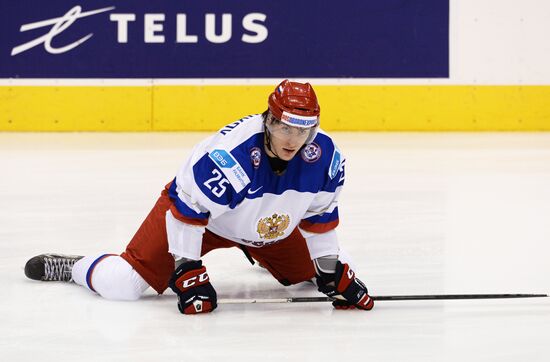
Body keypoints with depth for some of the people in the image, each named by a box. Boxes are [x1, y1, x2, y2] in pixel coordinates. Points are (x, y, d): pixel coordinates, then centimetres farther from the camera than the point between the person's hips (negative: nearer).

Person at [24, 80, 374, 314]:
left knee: (321, 272, 9)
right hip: (196, 211, -5)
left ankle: (259, 251, 38)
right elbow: (188, 210, -29)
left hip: (270, 224, 5)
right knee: (124, 284, -17)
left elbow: (320, 214, -6)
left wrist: (333, 272, -5)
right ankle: (75, 267, 16)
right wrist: (187, 272, -27)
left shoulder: (325, 156, -24)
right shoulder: (228, 156, -40)